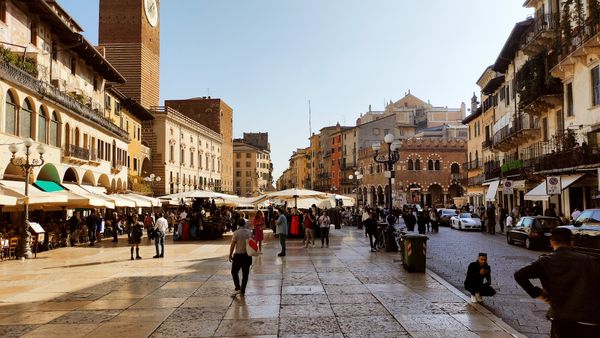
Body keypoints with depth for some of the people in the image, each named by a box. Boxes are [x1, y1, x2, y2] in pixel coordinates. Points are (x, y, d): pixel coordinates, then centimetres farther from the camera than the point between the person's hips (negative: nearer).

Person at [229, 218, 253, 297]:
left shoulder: (236, 233, -11)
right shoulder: (249, 232, 1)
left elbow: (232, 245, -10)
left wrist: (230, 255, -1)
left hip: (238, 255, -4)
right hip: (247, 255, 4)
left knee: (234, 272, 10)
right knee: (245, 273, 10)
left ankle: (237, 288, -2)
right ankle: (242, 291, 13)